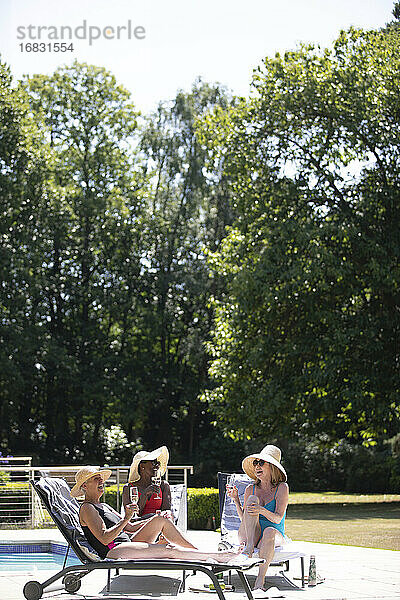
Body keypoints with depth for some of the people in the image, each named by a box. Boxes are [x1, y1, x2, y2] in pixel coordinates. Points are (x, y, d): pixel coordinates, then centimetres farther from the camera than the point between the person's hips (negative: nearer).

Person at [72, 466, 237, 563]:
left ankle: (197, 551, -5)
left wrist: (156, 520, 11)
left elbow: (130, 527, 23)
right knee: (168, 549, -21)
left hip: (128, 543, 9)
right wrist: (126, 518, -21)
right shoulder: (87, 508, -4)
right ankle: (215, 556, -16)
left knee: (160, 519, -4)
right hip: (113, 552, -9)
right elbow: (104, 538, -16)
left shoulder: (103, 506, 26)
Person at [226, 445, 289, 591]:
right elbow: (244, 519, 5)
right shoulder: (251, 489, 9)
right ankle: (249, 546, -37)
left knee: (269, 531, -40)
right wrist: (236, 499, -8)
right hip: (249, 534, 2)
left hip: (275, 534, -2)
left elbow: (277, 519, -11)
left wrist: (263, 511, -30)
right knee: (252, 499, -21)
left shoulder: (282, 487, 0)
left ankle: (259, 581, -45)